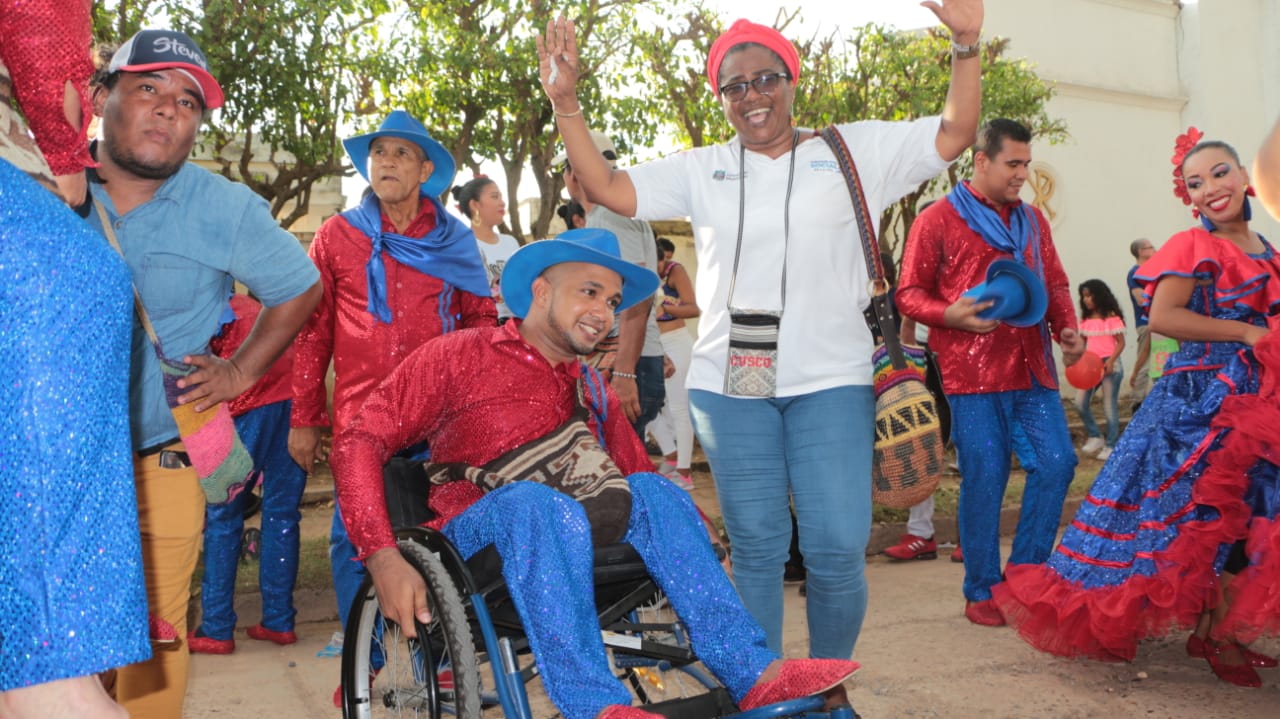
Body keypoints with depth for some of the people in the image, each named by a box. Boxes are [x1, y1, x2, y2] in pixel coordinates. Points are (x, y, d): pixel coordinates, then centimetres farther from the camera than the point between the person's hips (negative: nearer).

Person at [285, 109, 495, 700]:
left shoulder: (455, 240, 9)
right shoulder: (337, 236, 7)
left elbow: (481, 319, 14)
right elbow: (312, 332, 8)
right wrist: (304, 420, 7)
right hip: (360, 420, 0)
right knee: (354, 539, 2)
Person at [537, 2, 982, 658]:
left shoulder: (856, 150, 5)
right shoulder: (701, 170, 8)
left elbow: (955, 136, 0)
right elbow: (606, 188, 2)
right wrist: (565, 102, -7)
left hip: (831, 382, -1)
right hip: (731, 386, 2)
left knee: (838, 550, -4)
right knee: (756, 550, 10)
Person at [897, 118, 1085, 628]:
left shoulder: (1032, 221, 18)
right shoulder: (937, 220, 0)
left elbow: (1055, 284, 22)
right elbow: (908, 293, 0)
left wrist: (1067, 329, 3)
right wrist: (950, 314, -19)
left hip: (1032, 369, 6)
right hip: (972, 373, -5)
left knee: (1057, 463, -1)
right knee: (984, 479, -3)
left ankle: (1025, 572, 16)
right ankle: (982, 591, 12)